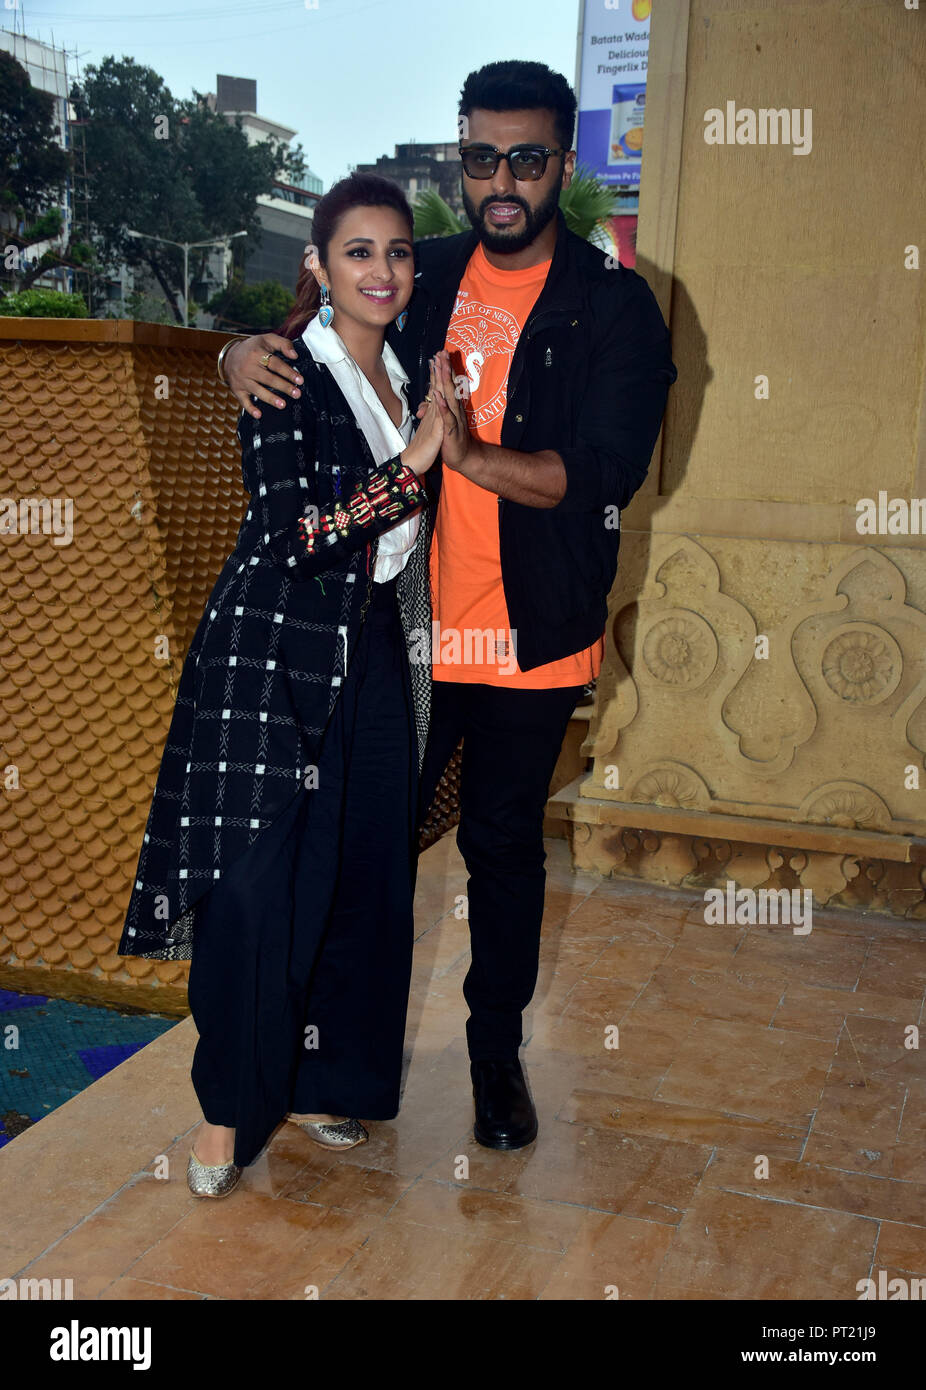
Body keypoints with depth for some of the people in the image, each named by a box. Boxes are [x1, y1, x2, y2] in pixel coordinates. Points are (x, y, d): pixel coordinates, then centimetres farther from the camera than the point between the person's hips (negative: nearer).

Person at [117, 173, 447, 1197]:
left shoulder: (404, 374, 12)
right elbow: (297, 535, -20)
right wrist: (417, 457, -19)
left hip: (372, 652, 7)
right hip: (272, 652, -7)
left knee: (362, 875, 9)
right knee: (256, 884, -4)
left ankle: (320, 1082, 27)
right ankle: (229, 1109, 14)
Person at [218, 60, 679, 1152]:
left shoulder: (615, 307, -6)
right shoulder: (419, 277, 4)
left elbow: (606, 470, -16)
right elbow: (304, 333, 14)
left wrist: (472, 455, -30)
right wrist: (244, 353, -10)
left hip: (532, 635, -2)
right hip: (406, 621, 3)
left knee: (504, 845, 11)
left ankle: (497, 1047, 33)